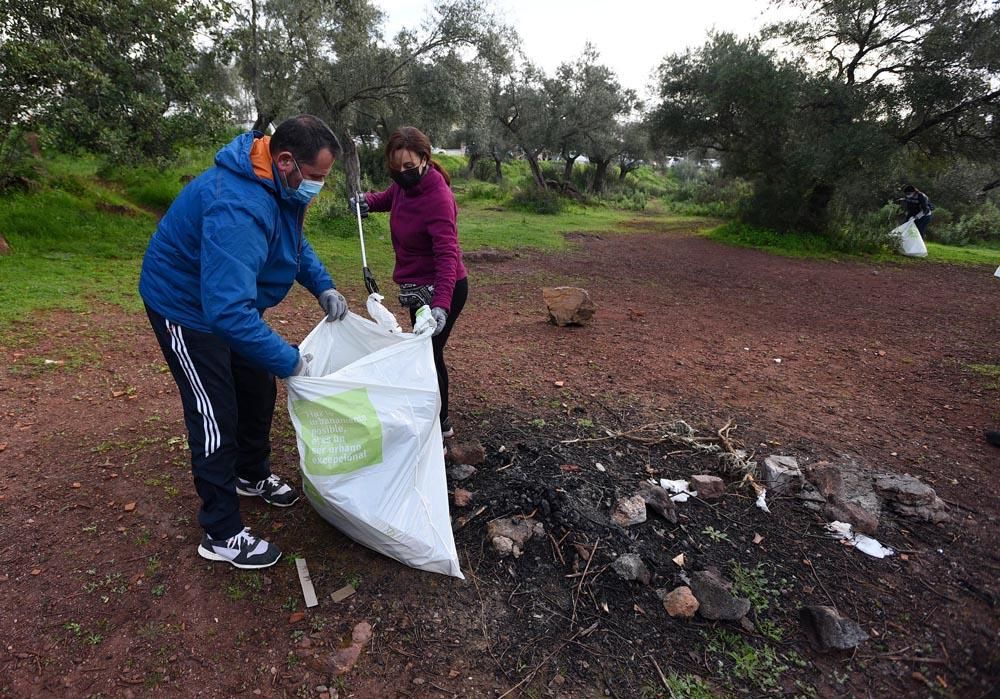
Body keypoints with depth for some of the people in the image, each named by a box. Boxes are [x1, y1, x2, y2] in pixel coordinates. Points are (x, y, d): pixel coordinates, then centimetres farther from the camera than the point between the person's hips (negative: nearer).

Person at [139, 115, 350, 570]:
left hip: (229, 299, 9)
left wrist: (323, 287, -5)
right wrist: (291, 362, -37)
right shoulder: (237, 207, -39)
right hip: (186, 307, -9)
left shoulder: (282, 186, -7)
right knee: (217, 416, -4)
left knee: (258, 391, 17)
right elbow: (229, 311, -44)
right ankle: (221, 535, 12)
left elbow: (295, 242, 11)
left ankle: (253, 476, 42)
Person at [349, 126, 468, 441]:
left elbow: (447, 254, -35)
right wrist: (368, 199, 2)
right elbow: (391, 196, 24)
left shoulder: (438, 197, -26)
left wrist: (440, 305, -47)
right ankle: (441, 424, 39)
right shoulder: (405, 184, -1)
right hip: (419, 287, 10)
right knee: (427, 353, 20)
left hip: (442, 288, -10)